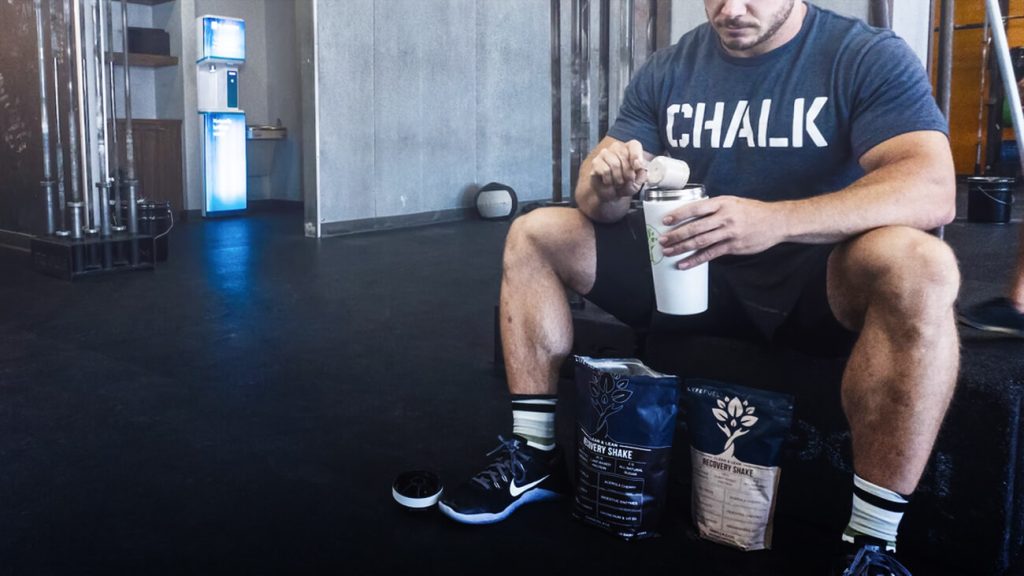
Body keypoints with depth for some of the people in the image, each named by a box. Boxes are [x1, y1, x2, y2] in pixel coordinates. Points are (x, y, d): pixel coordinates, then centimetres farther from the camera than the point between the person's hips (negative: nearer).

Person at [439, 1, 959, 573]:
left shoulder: (869, 57, -10)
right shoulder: (668, 71, 2)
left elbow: (932, 190, -25)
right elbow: (595, 200, 0)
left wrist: (776, 220, -40)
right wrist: (606, 185, -26)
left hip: (816, 283, -4)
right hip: (694, 272, 4)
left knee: (919, 265, -36)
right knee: (532, 236, -2)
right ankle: (535, 457, 2)